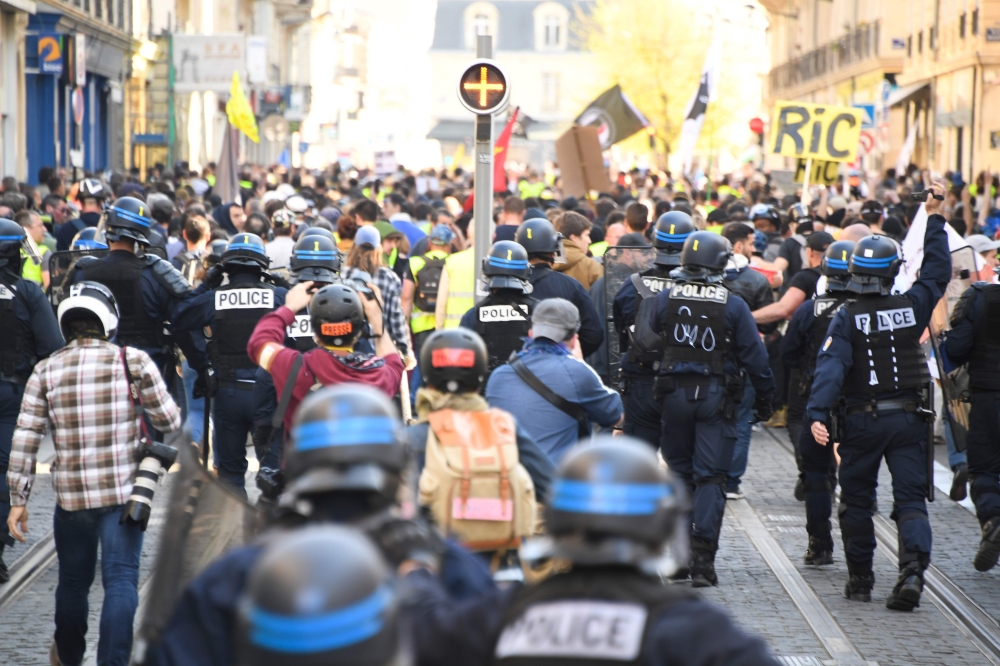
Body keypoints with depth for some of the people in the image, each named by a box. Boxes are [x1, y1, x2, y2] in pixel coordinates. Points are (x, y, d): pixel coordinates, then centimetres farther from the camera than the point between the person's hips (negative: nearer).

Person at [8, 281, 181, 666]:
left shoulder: (46, 372, 1)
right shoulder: (133, 361, -5)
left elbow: (25, 439, -2)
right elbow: (169, 421, -1)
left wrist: (18, 499, 3)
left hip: (71, 495, 2)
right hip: (125, 492, -2)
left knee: (73, 580, 18)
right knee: (121, 579, -1)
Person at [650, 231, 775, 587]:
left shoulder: (665, 299, -1)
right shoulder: (734, 306, -7)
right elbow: (754, 356, -3)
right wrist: (764, 397, 5)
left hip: (674, 394, 2)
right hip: (717, 396, -2)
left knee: (680, 473, 15)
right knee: (711, 478, 0)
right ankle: (703, 559, -6)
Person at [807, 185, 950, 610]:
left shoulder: (846, 319, -9)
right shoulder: (911, 307, -2)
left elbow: (831, 367, -20)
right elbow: (937, 272, 14)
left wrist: (817, 414, -28)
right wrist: (933, 217, 20)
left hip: (861, 420, -1)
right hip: (907, 417, 1)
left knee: (856, 501, 13)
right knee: (910, 499, 1)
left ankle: (860, 580, 16)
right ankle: (913, 568, -22)